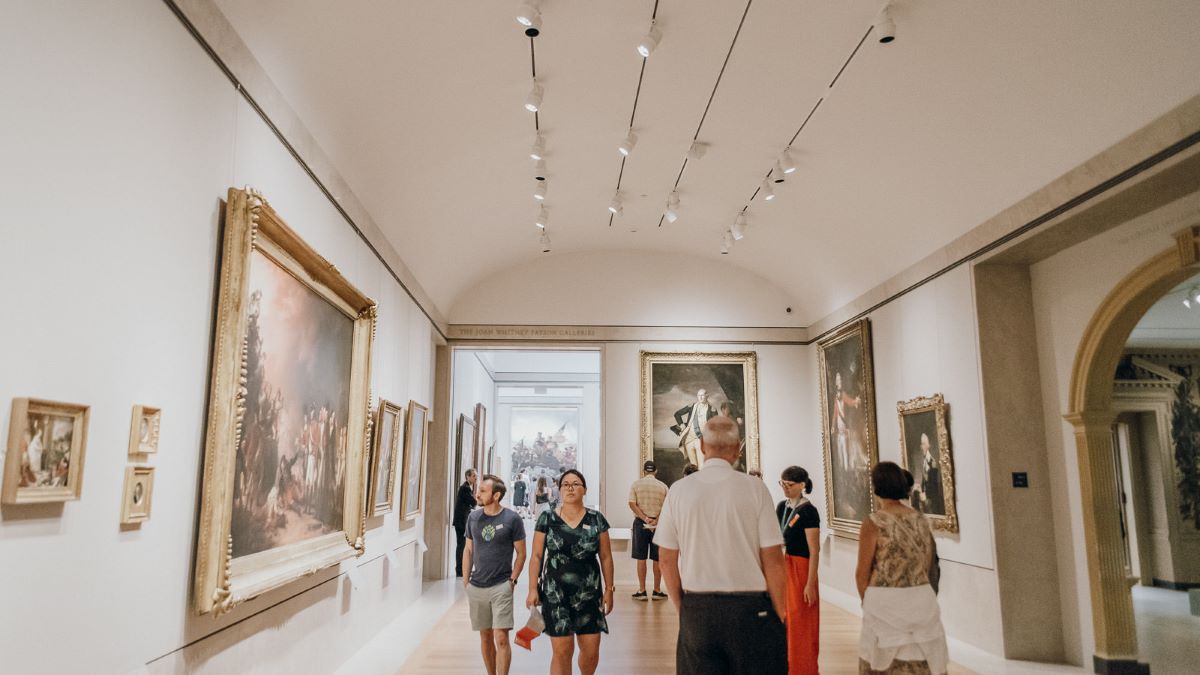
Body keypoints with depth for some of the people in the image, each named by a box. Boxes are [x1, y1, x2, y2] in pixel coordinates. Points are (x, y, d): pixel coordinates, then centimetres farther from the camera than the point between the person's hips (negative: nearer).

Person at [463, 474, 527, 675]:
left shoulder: (512, 519, -7)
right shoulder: (473, 517, 4)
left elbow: (521, 553, -1)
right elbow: (468, 550, 12)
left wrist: (512, 580, -6)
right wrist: (466, 580, 7)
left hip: (501, 586, -4)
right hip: (476, 587, 4)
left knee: (501, 638, -9)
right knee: (485, 637, 13)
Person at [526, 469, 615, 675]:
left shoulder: (596, 519, 2)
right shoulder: (547, 519, 0)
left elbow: (605, 557, 6)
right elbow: (537, 556, 1)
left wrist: (609, 589, 3)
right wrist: (533, 589, -4)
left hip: (589, 594, 1)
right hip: (555, 594, -1)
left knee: (591, 649, 5)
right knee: (562, 650, -2)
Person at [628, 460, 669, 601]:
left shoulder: (636, 484, 2)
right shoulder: (663, 486, 3)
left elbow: (632, 504, -9)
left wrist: (645, 519, -13)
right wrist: (656, 520, -12)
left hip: (640, 522, 0)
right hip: (659, 523, 1)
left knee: (641, 558, 5)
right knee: (657, 559, 7)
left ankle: (642, 591, 8)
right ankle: (657, 591, 13)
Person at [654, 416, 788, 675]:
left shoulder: (678, 491, -1)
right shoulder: (754, 488, -7)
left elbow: (667, 560, 2)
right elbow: (773, 562, -7)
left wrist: (683, 608, 13)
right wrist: (780, 616, 2)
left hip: (696, 609, 2)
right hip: (749, 608, -2)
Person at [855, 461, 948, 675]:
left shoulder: (874, 523, -12)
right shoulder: (921, 520, 5)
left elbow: (862, 574, -7)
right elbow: (928, 566, 15)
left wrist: (867, 601, 10)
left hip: (886, 603, -5)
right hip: (923, 600, 5)